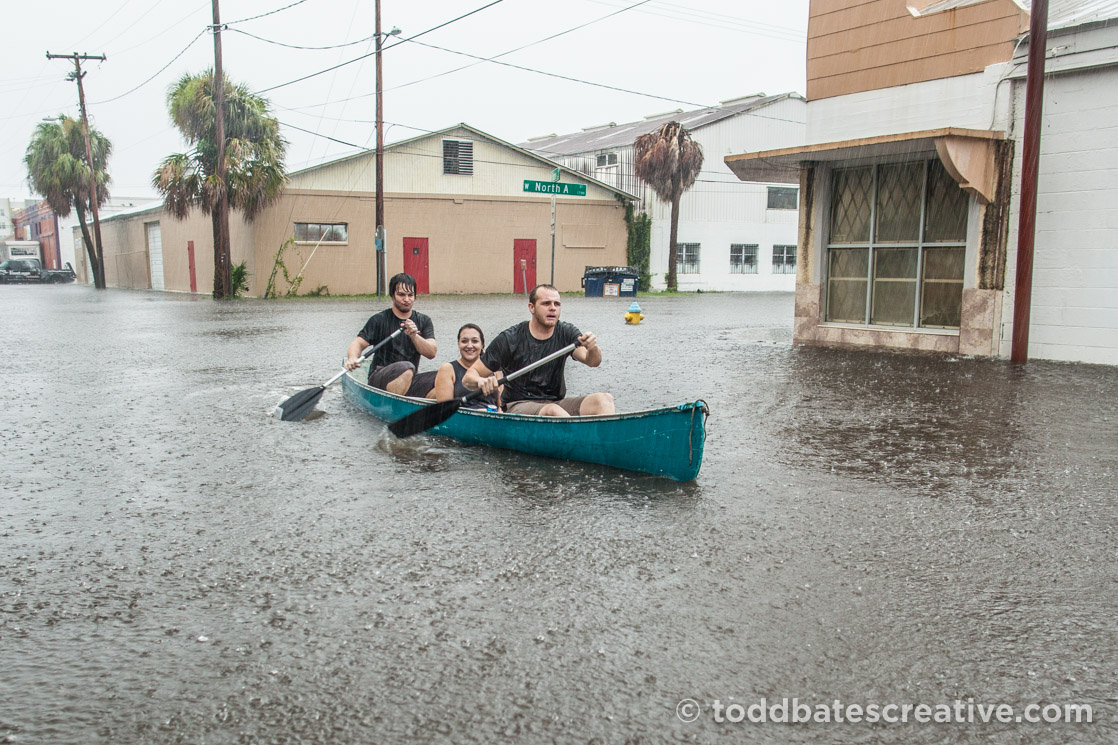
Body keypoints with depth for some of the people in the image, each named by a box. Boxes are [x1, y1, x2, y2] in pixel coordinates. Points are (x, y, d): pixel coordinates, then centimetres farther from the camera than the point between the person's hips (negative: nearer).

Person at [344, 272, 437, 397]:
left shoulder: (424, 321, 11)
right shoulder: (380, 320, 0)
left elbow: (432, 353, -2)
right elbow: (359, 343, -9)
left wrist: (414, 336, -19)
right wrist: (352, 358, -32)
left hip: (409, 383, 4)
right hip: (379, 380, -4)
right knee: (406, 367, -36)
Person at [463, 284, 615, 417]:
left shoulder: (566, 333, 5)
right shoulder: (510, 339, -6)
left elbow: (593, 362, -11)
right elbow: (468, 378, -5)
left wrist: (593, 349, -35)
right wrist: (481, 381, -29)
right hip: (518, 407, -4)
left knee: (604, 400, -24)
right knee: (553, 411, -38)